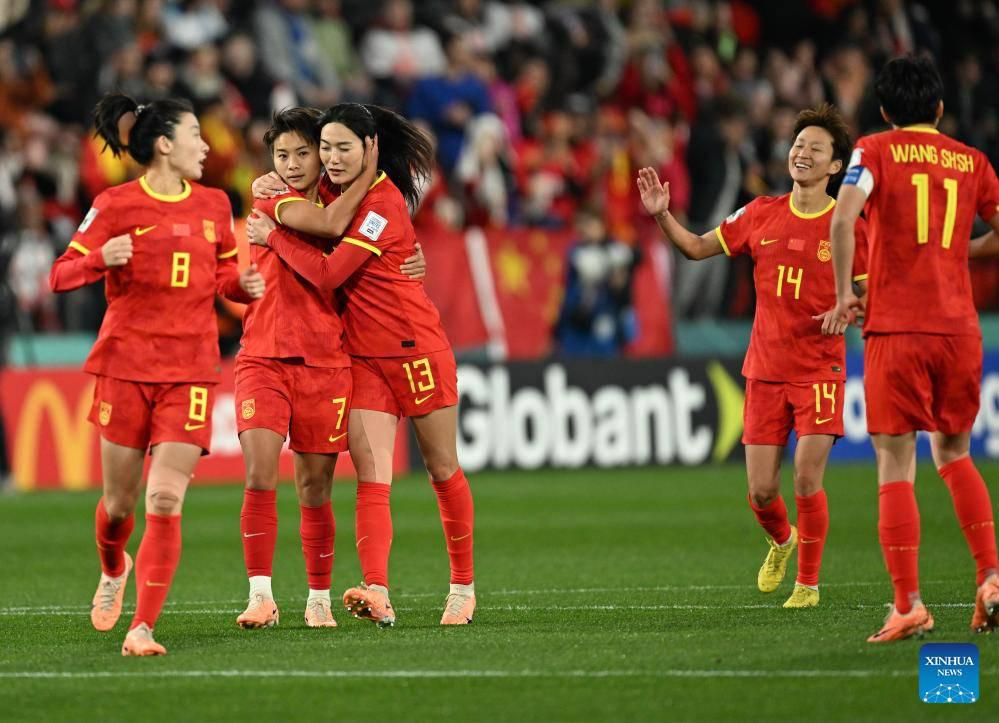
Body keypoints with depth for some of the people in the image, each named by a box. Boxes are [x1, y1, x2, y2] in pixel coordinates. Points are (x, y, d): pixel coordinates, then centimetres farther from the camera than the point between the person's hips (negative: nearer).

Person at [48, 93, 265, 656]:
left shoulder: (214, 205, 8)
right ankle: (114, 571, 42)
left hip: (191, 371, 1)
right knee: (120, 501, 8)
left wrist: (244, 286, -1)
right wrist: (101, 259, -23)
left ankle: (143, 628, -11)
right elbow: (61, 275, -4)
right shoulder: (116, 206, -3)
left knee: (166, 502, -13)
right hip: (126, 366, -1)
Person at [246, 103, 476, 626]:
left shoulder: (383, 203, -19)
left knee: (442, 470, 8)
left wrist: (273, 238, -11)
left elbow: (329, 274, -22)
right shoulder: (345, 192, 5)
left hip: (417, 350, -7)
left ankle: (463, 588, 22)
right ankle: (377, 594, -22)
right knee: (371, 480, -9)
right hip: (362, 357, 7)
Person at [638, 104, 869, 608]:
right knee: (761, 492, 1)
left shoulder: (848, 226, -4)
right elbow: (697, 247, 12)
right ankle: (781, 542, 36)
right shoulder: (761, 214, 6)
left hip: (819, 371, -3)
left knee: (807, 483, -12)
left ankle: (808, 583, 7)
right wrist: (661, 215, -4)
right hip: (765, 371, 3)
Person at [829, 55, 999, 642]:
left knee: (896, 467, -1)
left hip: (896, 329, -3)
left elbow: (843, 219, -14)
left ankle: (909, 605, -9)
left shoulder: (875, 152, 1)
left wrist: (844, 294, -5)